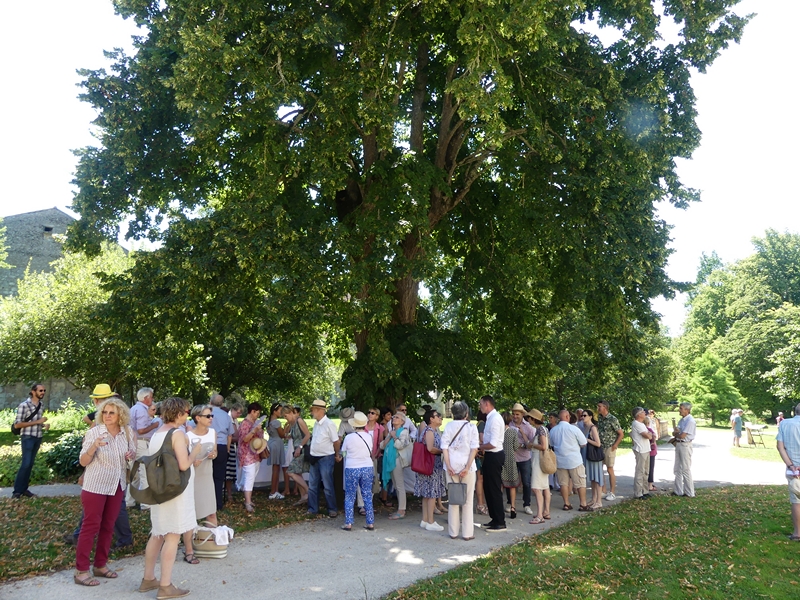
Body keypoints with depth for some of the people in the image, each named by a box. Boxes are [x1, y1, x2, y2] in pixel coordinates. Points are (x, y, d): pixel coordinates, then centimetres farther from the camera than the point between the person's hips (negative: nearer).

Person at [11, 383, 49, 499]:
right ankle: (17, 490, 0)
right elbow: (17, 424, -14)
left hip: (38, 438, 6)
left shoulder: (41, 406, 9)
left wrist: (44, 425, 0)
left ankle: (24, 489, 17)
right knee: (26, 464, -10)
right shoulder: (24, 405, -12)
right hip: (28, 438, -6)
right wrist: (37, 422, -18)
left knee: (30, 464, 10)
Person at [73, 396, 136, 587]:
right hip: (95, 486, -4)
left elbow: (132, 453, 12)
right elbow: (83, 462, -13)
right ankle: (81, 571, 10)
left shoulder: (127, 433, -2)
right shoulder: (93, 433, -14)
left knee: (108, 526, 12)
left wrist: (132, 455, -12)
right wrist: (94, 446, -31)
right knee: (90, 526, 0)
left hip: (117, 486, 5)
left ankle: (100, 565, 25)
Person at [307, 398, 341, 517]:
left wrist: (337, 455, -2)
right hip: (315, 458, 8)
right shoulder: (316, 423, 5)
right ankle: (313, 509, 27)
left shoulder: (329, 424, -20)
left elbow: (336, 441, -15)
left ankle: (332, 509, 16)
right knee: (312, 485, 15)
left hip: (326, 459, -8)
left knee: (328, 486, 2)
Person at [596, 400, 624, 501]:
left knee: (610, 470, 1)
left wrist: (615, 445, -13)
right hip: (600, 447, 6)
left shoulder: (612, 419, -14)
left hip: (609, 448, -6)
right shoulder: (599, 418, 5)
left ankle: (612, 493, 10)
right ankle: (603, 491, 19)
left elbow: (621, 434, -10)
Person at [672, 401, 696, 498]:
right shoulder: (682, 419, 11)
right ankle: (678, 491, 21)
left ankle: (689, 493, 8)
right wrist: (677, 433, -11)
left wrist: (675, 434, -2)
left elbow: (682, 436, -21)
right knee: (677, 469, 13)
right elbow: (675, 432, 12)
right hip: (678, 444, 9)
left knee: (686, 470, -2)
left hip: (685, 445, -9)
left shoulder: (690, 421, -18)